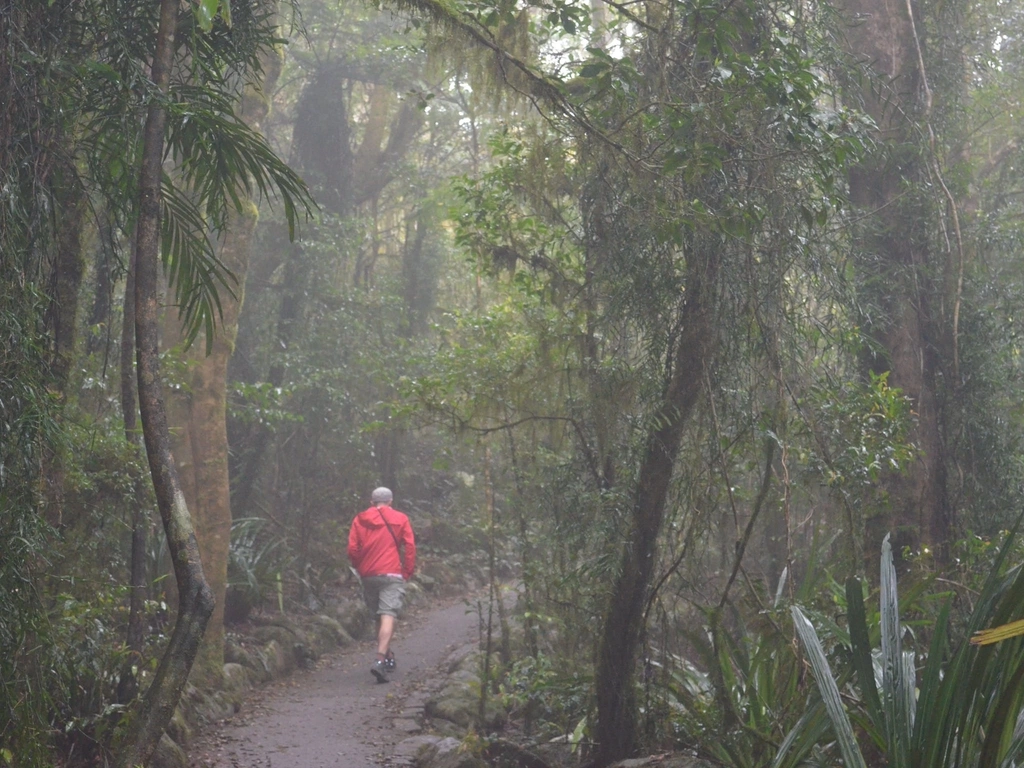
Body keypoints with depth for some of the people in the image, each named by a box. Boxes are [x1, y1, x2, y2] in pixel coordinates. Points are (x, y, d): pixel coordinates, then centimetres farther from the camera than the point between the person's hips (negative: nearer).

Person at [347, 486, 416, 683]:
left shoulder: (360, 520, 8)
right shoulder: (400, 519, 4)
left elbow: (352, 549, 2)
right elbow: (409, 547, -2)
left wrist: (360, 569, 15)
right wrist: (407, 572, 5)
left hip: (368, 575, 3)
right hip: (392, 574, -3)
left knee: (379, 616, 18)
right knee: (388, 615, -11)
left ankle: (388, 656, 27)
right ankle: (381, 660, -26)